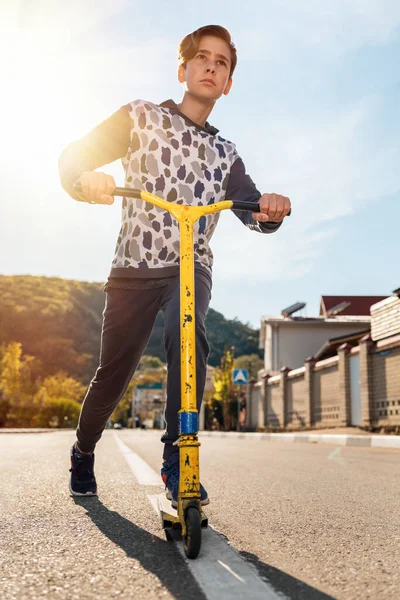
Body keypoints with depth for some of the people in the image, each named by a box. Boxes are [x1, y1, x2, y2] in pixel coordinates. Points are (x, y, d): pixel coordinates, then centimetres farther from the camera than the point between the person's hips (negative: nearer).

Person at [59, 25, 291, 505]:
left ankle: (176, 457, -18)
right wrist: (86, 181, -25)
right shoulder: (142, 116, 5)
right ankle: (83, 453, 30)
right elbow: (73, 156, -1)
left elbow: (251, 211, 5)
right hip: (134, 265, -1)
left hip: (190, 265, 2)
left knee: (186, 333, -30)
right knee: (113, 372, 2)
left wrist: (271, 210, -19)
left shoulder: (224, 153, 14)